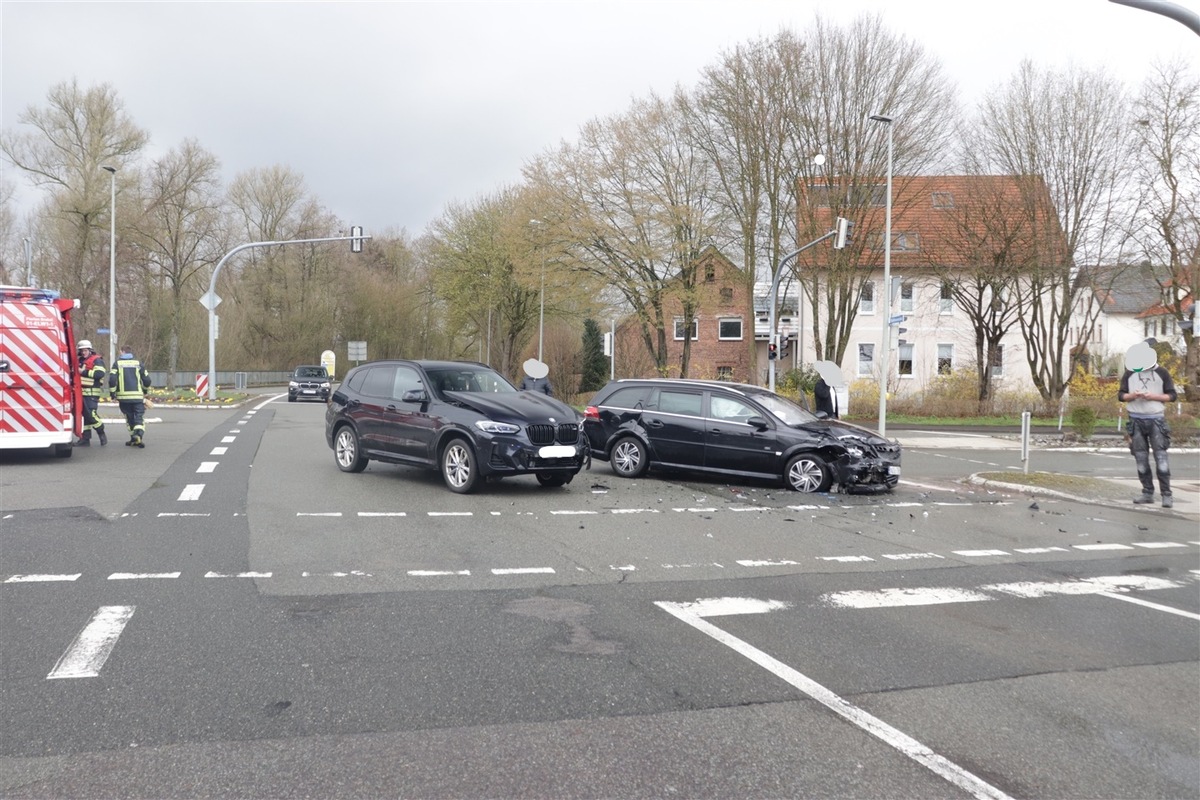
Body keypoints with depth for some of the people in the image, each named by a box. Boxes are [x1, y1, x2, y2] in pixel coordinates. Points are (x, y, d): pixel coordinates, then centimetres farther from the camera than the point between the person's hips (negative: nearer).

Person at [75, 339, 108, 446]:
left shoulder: (97, 360, -6)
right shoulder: (81, 361, 19)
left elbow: (100, 373, -22)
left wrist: (84, 372, -17)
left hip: (92, 393, -8)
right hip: (82, 392, 8)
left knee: (91, 414, -14)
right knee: (86, 415, 10)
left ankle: (102, 434, 3)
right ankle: (85, 439, 13)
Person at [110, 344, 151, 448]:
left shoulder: (117, 364, 2)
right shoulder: (138, 363, 5)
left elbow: (112, 380, -7)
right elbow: (147, 380, 5)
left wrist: (113, 393, 4)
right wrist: (145, 391, 22)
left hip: (123, 397, 0)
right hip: (138, 396, 0)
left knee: (129, 418, 14)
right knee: (139, 417, 2)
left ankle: (134, 438, 16)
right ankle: (138, 434, -22)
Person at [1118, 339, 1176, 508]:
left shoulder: (1161, 373, 0)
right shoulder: (1129, 374, 6)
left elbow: (1172, 395, 1)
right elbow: (1121, 395, 7)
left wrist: (1153, 396, -15)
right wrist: (1132, 395, -14)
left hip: (1156, 419, -3)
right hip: (1136, 420, 3)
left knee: (1161, 456, -8)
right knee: (1141, 458, 4)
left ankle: (1166, 494, -5)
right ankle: (1148, 493, 12)